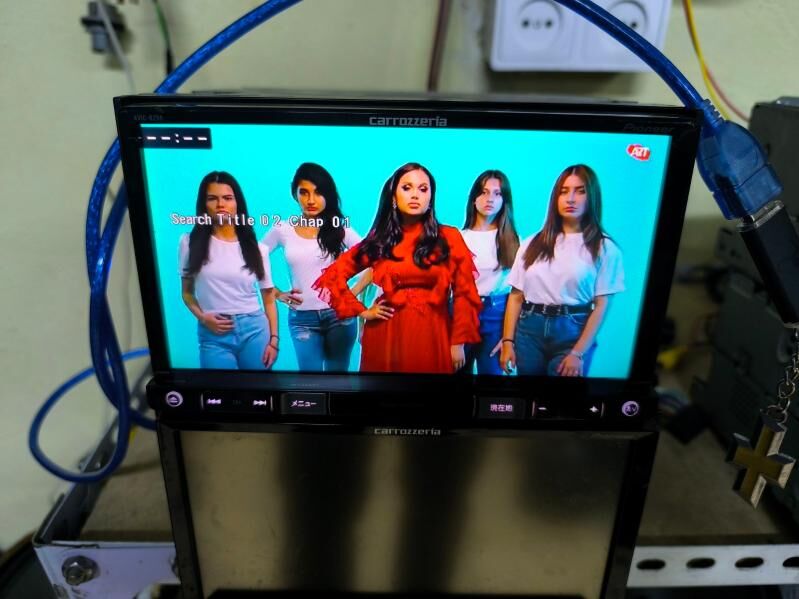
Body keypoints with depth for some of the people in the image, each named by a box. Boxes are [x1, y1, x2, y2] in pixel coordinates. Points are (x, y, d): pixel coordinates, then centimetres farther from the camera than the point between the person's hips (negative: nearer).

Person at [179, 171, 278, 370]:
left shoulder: (256, 248, 4)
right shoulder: (190, 243, 2)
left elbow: (269, 298, 6)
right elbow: (187, 292, 9)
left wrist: (274, 340, -2)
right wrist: (202, 317, -9)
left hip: (254, 330, 1)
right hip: (213, 335, -1)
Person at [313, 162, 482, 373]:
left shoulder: (449, 238, 0)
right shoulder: (379, 240, 4)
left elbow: (464, 293, -1)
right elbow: (333, 276, 9)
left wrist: (458, 342, -6)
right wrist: (362, 311, 2)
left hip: (431, 334, -1)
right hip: (387, 334, 2)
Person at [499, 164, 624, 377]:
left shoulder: (604, 248, 0)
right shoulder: (534, 243, 9)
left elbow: (602, 305, -5)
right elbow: (516, 296, 5)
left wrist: (578, 353, -13)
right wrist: (507, 341, -3)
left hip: (573, 332, -3)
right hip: (529, 329, 3)